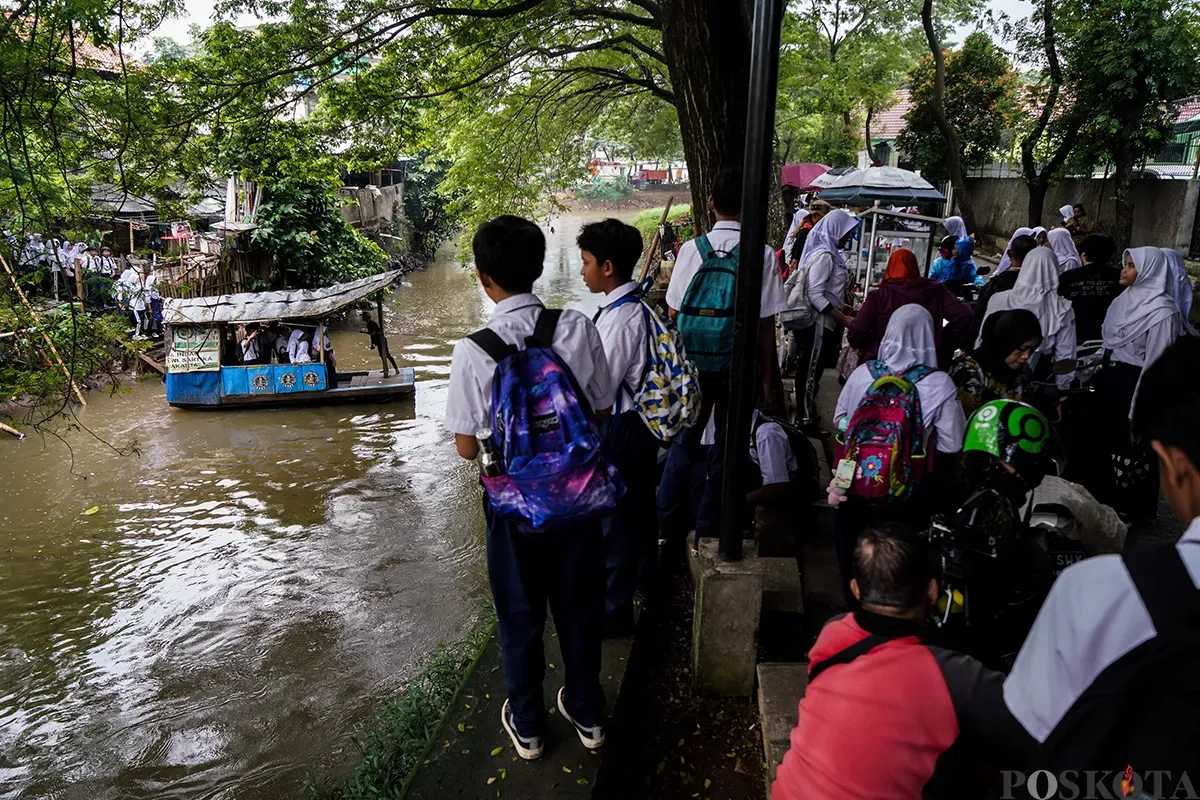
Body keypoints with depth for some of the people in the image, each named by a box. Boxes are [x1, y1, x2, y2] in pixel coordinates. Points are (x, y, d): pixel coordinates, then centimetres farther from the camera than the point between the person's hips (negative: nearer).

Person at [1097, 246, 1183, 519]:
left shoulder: (1162, 312, -20)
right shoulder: (1127, 298, 5)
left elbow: (1155, 363, -20)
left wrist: (1140, 408, -18)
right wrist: (1101, 372, 14)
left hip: (1136, 384, -8)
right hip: (1112, 378, 8)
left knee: (1133, 447, 7)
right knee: (1111, 438, 19)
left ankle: (1132, 509, 26)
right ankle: (1112, 499, 37)